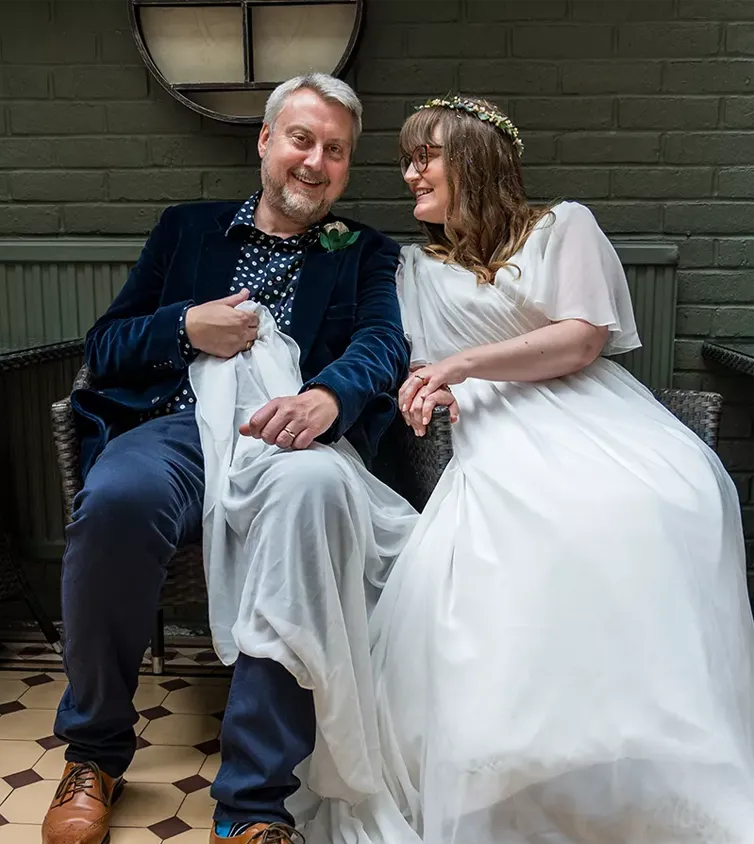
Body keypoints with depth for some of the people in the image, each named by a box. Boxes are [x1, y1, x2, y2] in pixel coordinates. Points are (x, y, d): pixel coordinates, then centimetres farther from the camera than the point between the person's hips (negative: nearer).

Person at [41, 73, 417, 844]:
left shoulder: (365, 255, 21)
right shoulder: (187, 228, 24)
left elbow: (383, 344, -1)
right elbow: (103, 349, 19)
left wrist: (326, 395, -24)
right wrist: (185, 327, -2)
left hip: (290, 438, -1)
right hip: (179, 429, 1)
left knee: (315, 487, -38)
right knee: (117, 495, -34)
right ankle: (95, 749, -6)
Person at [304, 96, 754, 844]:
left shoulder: (562, 226, 19)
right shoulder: (415, 266, 31)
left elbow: (583, 338, 4)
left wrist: (464, 365, -5)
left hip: (588, 418, -1)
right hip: (492, 444, 2)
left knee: (652, 507, -37)